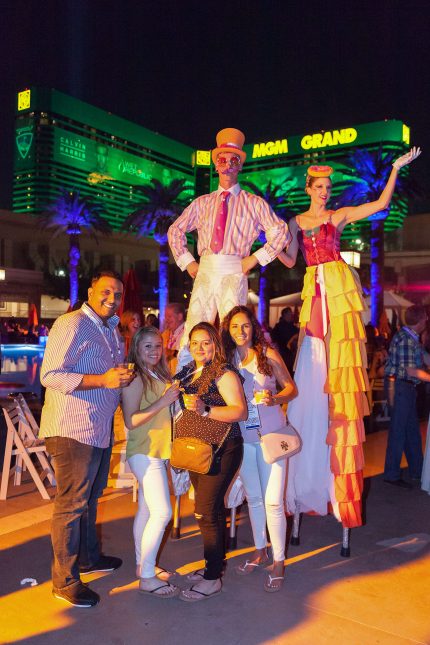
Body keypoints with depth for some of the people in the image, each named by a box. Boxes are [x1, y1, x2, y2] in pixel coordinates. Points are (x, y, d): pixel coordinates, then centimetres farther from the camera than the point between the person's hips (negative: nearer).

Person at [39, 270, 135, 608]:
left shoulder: (112, 331, 15)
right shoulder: (72, 325, -14)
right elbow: (50, 375, -21)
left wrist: (123, 376, 6)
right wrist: (103, 380, -26)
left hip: (101, 429, 9)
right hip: (73, 430, -9)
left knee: (90, 498, 21)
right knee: (71, 504, 0)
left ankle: (89, 557, 38)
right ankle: (64, 580, 13)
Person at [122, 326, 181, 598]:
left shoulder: (160, 376, 11)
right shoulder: (135, 378, -15)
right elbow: (131, 420, -21)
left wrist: (178, 396, 5)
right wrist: (163, 401, -22)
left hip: (158, 451, 9)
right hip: (144, 452, -9)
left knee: (147, 509, 15)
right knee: (162, 512, -11)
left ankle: (143, 564, 26)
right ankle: (147, 578, -1)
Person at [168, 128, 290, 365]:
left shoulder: (254, 203, 9)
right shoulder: (202, 203, 17)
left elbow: (281, 233, 8)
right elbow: (175, 231, 23)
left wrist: (254, 259, 0)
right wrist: (187, 262, 12)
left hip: (234, 273, -2)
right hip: (204, 273, 2)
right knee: (193, 332, -5)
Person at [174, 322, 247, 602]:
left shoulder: (224, 373, -11)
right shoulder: (187, 372, 12)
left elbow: (241, 411, -19)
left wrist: (205, 409, -27)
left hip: (221, 450, -8)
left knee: (207, 511, -6)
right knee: (212, 508, 16)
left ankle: (212, 579, 5)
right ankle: (215, 564, 29)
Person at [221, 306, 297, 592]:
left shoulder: (269, 354, -5)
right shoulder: (226, 359, 3)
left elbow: (291, 388, -1)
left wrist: (274, 399, -20)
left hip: (271, 434, -4)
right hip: (242, 436, 4)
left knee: (273, 501, -4)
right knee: (253, 497, 16)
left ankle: (279, 562, 11)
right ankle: (260, 551, 34)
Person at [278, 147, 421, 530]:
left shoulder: (339, 216, 8)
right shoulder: (296, 222, 16)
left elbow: (382, 204, 3)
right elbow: (289, 260, 12)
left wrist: (396, 169, -2)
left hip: (339, 287, -3)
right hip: (314, 292, 3)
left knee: (340, 363, -8)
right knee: (313, 370, 2)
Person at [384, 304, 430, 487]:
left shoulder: (412, 338, 12)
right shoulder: (405, 339, -18)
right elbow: (411, 371, -21)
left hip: (408, 388, 10)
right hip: (399, 386, -10)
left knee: (412, 430, 16)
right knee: (398, 431, -3)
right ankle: (392, 474, 6)